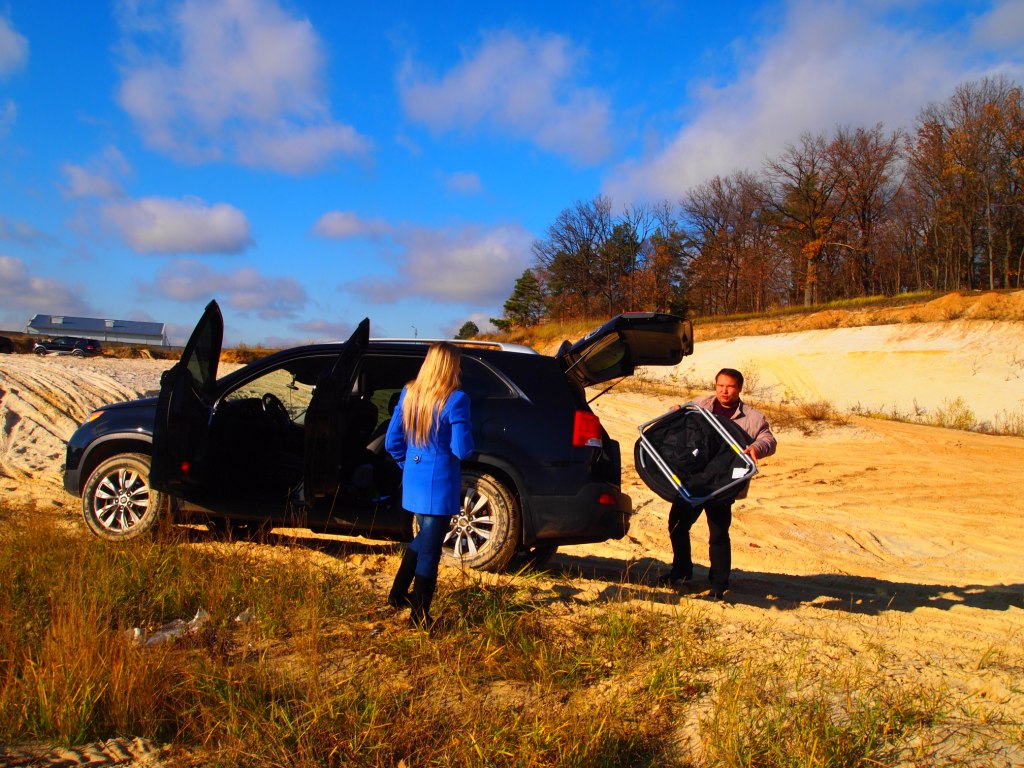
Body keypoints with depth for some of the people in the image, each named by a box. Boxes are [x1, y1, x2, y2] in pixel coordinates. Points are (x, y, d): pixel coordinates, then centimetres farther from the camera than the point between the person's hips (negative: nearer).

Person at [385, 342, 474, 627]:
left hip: (412, 483, 6)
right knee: (430, 550, 4)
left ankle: (398, 593, 31)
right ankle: (420, 619, 12)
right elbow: (462, 449, -16)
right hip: (440, 485, -6)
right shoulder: (455, 400, -16)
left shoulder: (409, 394, 4)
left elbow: (392, 442, 7)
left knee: (424, 537, 27)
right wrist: (466, 432, 4)